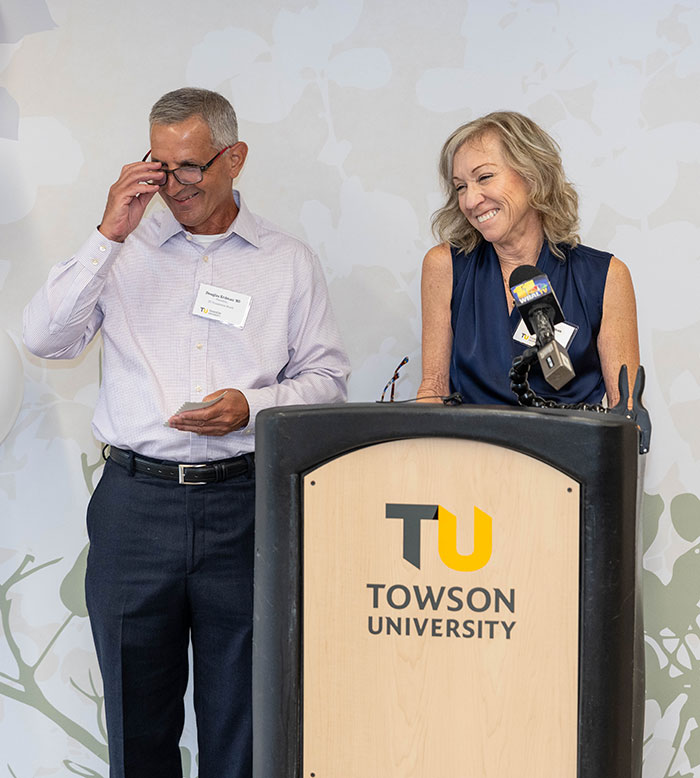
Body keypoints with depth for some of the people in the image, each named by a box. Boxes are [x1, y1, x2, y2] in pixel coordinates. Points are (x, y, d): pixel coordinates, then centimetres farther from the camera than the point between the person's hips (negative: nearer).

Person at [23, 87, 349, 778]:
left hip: (243, 503, 0)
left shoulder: (288, 262, 8)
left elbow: (326, 378, 8)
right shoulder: (126, 251, 8)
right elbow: (43, 338, -3)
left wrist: (253, 405, -10)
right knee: (137, 703, 9)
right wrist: (108, 236, -9)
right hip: (135, 502, 1)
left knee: (239, 708, 5)